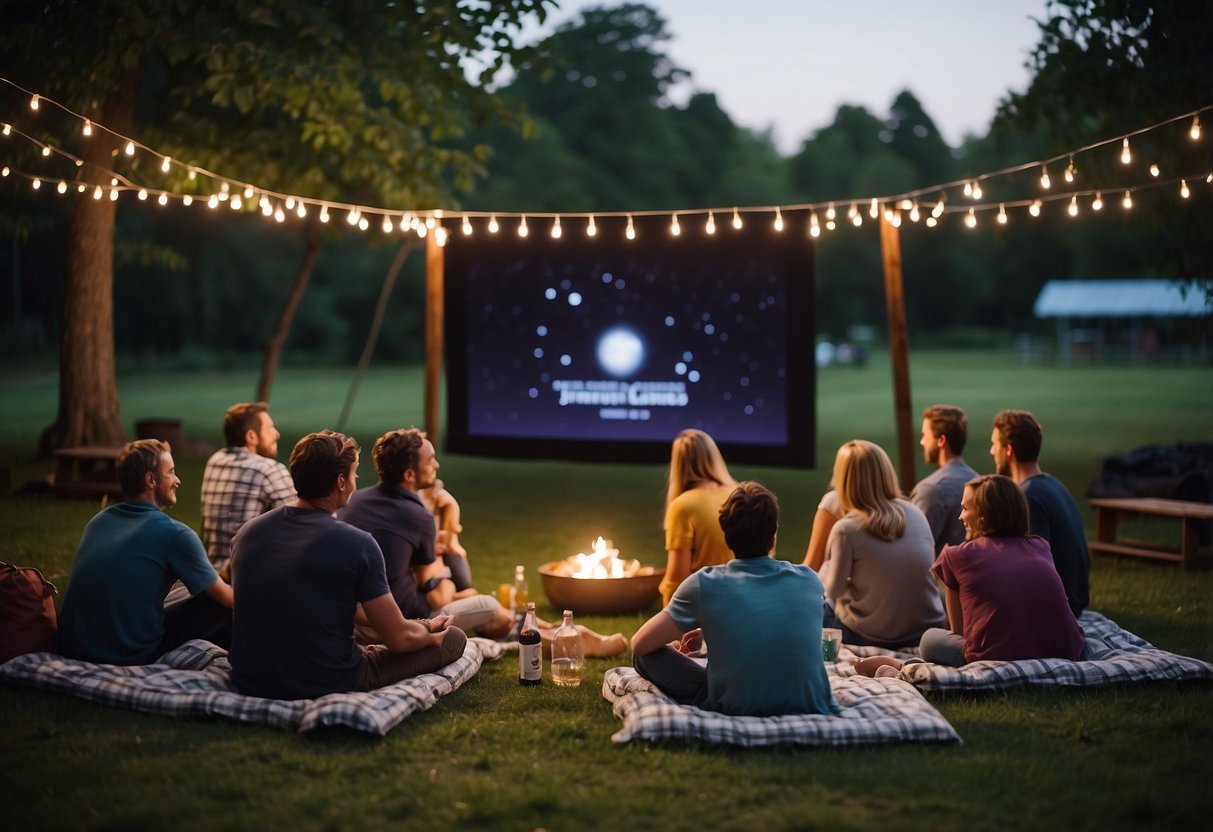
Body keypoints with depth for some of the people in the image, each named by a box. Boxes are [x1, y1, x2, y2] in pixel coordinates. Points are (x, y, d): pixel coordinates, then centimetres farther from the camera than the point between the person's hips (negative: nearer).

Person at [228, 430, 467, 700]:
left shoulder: (246, 532, 0)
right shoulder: (358, 545, -17)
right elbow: (399, 638, -12)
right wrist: (430, 633, 12)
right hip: (328, 686, -7)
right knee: (454, 638, 8)